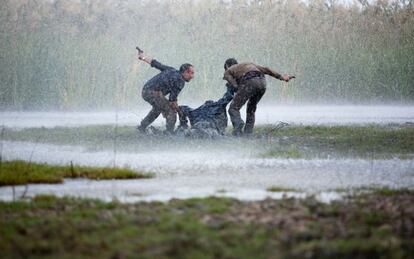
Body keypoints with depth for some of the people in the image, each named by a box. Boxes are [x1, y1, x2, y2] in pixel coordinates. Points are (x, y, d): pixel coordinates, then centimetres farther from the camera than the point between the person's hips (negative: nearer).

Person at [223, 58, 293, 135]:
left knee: (234, 109, 2)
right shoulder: (248, 64, 42)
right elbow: (265, 70, 29)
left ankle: (238, 123, -27)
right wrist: (281, 77, 21)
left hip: (249, 83, -5)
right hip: (262, 82, 5)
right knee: (251, 108, 26)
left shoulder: (227, 72, 27)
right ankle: (247, 133, 18)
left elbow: (235, 87, 8)